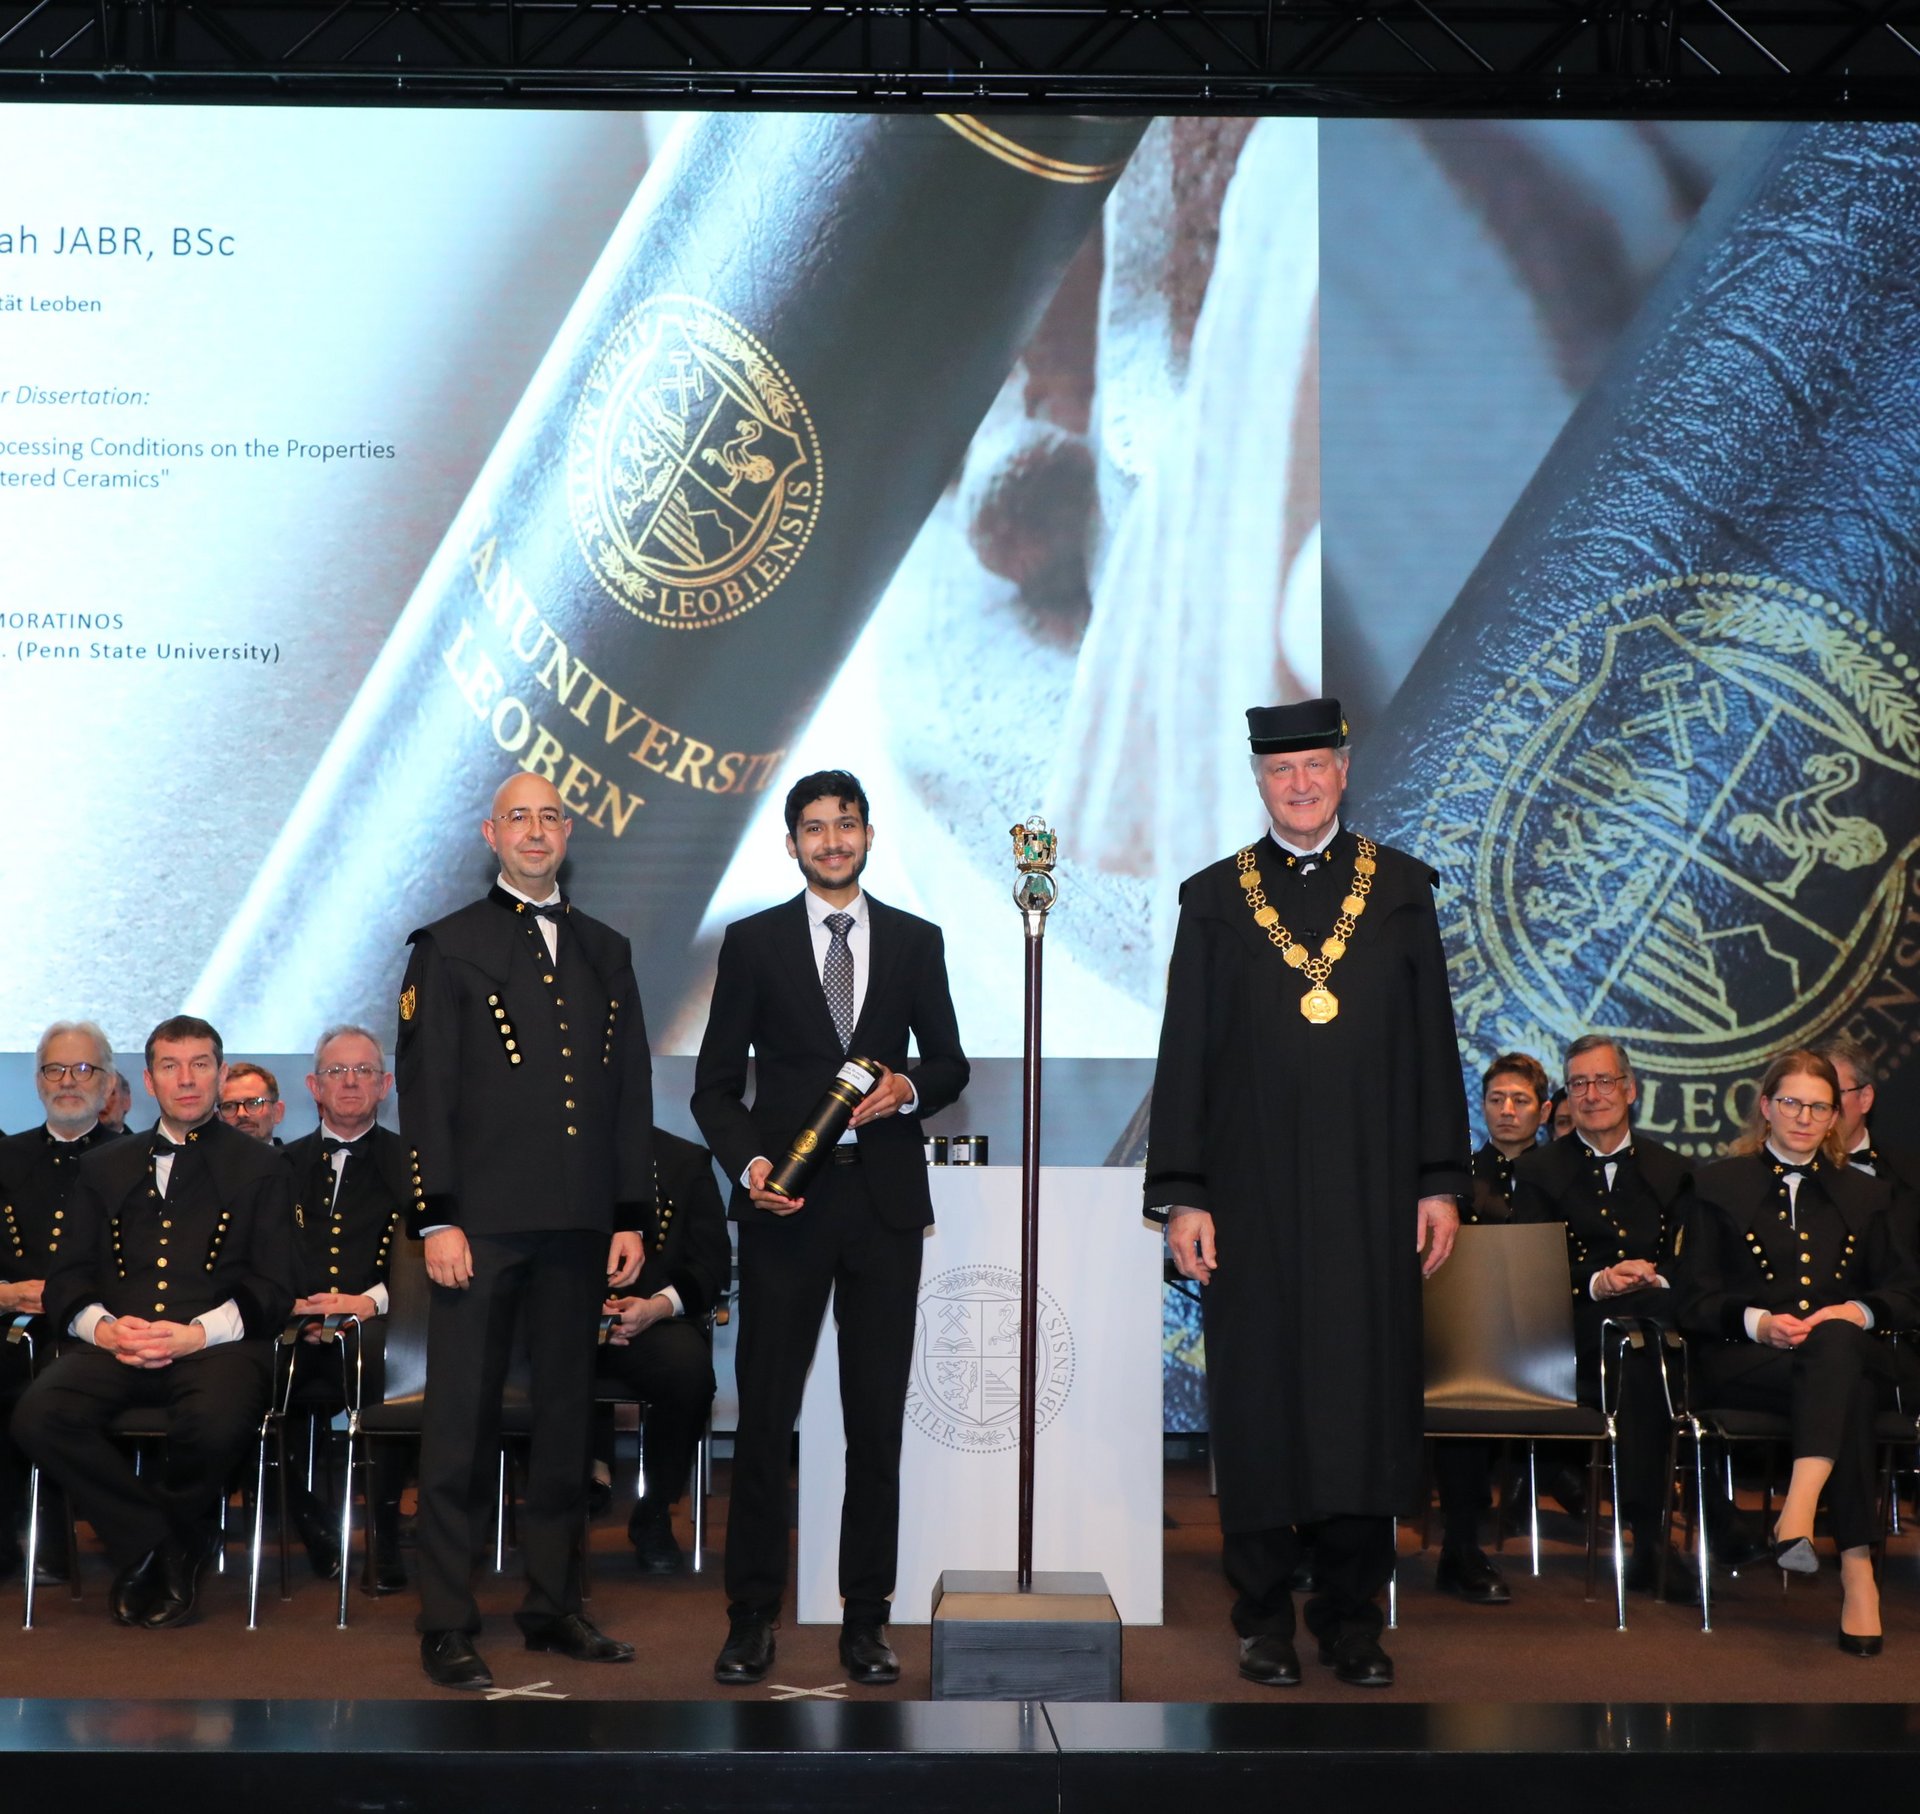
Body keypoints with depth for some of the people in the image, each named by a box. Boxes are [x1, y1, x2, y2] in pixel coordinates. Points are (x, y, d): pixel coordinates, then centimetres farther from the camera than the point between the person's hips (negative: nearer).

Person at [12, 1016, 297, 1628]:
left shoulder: (259, 1167, 15)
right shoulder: (105, 1167, 23)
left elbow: (272, 1290, 5)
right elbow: (67, 1278, 15)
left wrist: (195, 1334, -13)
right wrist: (101, 1326, -8)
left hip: (216, 1343, -3)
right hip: (117, 1342, 3)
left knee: (216, 1424, -37)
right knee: (37, 1416, -28)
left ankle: (170, 1547, -3)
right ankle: (152, 1544, -9)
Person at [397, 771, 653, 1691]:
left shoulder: (606, 951, 15)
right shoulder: (449, 946, 4)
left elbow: (632, 1091, 13)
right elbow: (424, 1089, -3)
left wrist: (631, 1217, 7)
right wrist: (435, 1218, -11)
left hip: (579, 1227, 4)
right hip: (481, 1223, -4)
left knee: (567, 1417, 10)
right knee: (462, 1423, -1)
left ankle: (553, 1605, 21)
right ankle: (447, 1626, 6)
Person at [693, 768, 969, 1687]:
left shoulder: (915, 941, 9)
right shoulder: (752, 942, 4)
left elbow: (950, 1062, 14)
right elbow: (716, 1082, 4)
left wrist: (910, 1088, -9)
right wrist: (747, 1163, -13)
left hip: (884, 1199, 2)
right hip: (786, 1200, -1)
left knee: (877, 1419, 5)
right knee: (764, 1415, 1)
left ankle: (865, 1619, 14)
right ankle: (752, 1617, 11)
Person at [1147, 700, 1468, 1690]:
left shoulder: (1400, 887, 8)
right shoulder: (1214, 898, 6)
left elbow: (1433, 1041, 7)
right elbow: (1182, 1053, 4)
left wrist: (1440, 1180, 2)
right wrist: (1182, 1194, -2)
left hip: (1371, 1191, 1)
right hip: (1252, 1192, 0)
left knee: (1368, 1387, 3)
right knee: (1259, 1394, 3)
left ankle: (1352, 1615, 16)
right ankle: (1264, 1616, 15)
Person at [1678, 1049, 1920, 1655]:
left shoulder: (1867, 1195, 23)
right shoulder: (1719, 1185, 15)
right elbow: (1696, 1300, 6)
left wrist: (1858, 1311, -9)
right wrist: (1757, 1321, -14)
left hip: (1846, 1348, 2)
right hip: (1743, 1362, -2)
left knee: (1836, 1340, -39)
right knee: (1846, 1388, -37)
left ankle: (1799, 1508, -55)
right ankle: (1857, 1570, -47)